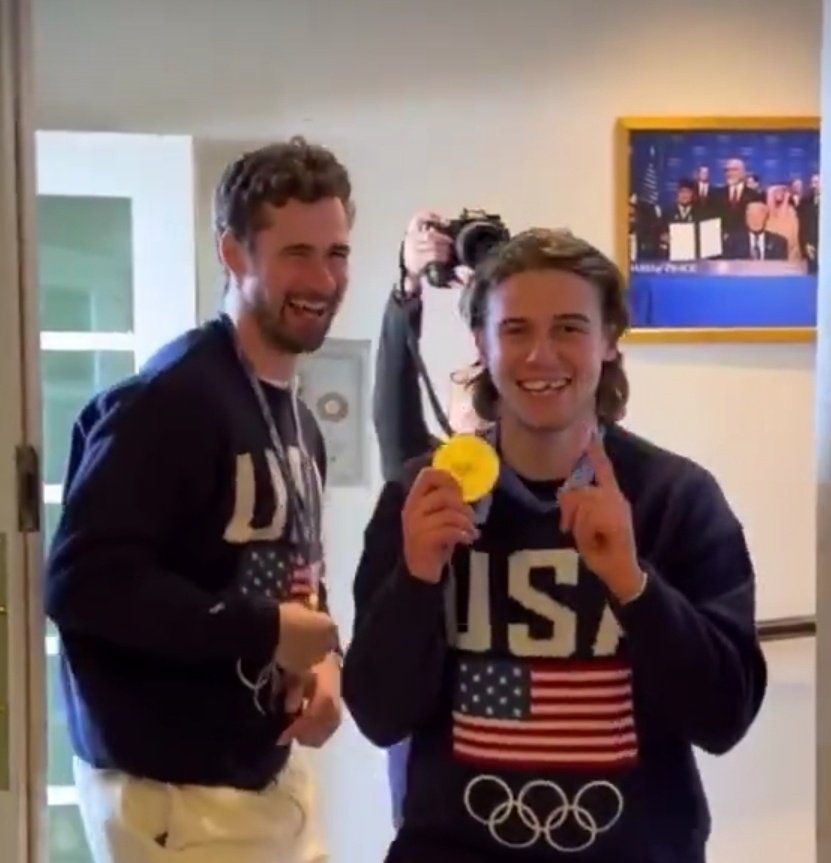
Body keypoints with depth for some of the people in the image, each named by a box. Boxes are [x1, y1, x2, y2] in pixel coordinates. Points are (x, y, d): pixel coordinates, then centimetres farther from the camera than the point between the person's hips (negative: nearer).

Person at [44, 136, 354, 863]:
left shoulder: (298, 421, 12)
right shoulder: (169, 399, -18)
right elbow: (81, 581, -25)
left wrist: (324, 658, -2)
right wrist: (267, 635, -19)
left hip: (272, 772, 9)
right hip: (173, 793, -8)